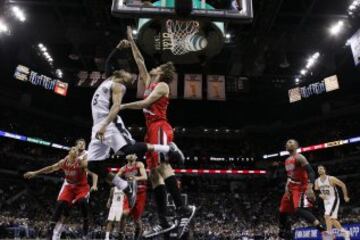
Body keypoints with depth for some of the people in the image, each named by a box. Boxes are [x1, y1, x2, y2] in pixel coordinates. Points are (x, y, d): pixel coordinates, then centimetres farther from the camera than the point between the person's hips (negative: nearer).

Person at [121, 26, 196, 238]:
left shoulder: (162, 85, 2)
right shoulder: (149, 83, 25)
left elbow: (145, 103, -11)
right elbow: (140, 61, 31)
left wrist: (122, 106, -9)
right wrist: (131, 41, 35)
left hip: (160, 128, -8)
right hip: (152, 130, 8)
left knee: (162, 166, -22)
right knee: (154, 173, 0)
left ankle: (184, 210, -23)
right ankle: (164, 222, -1)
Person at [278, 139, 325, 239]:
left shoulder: (299, 157, -14)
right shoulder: (287, 161, 15)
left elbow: (311, 172, -23)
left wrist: (310, 188, -34)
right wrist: (287, 187, 19)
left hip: (301, 188, -9)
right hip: (291, 189, 9)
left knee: (300, 209, -28)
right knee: (282, 211, 12)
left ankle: (323, 230, -27)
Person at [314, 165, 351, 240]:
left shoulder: (331, 179, -16)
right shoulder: (317, 181, 0)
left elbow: (343, 185, -7)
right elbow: (316, 191, 12)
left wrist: (345, 196, -2)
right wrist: (320, 195, -9)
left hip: (334, 199, -7)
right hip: (326, 201, 7)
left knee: (327, 216, -22)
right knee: (333, 219, 11)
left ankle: (329, 234, -18)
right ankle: (345, 232, 30)